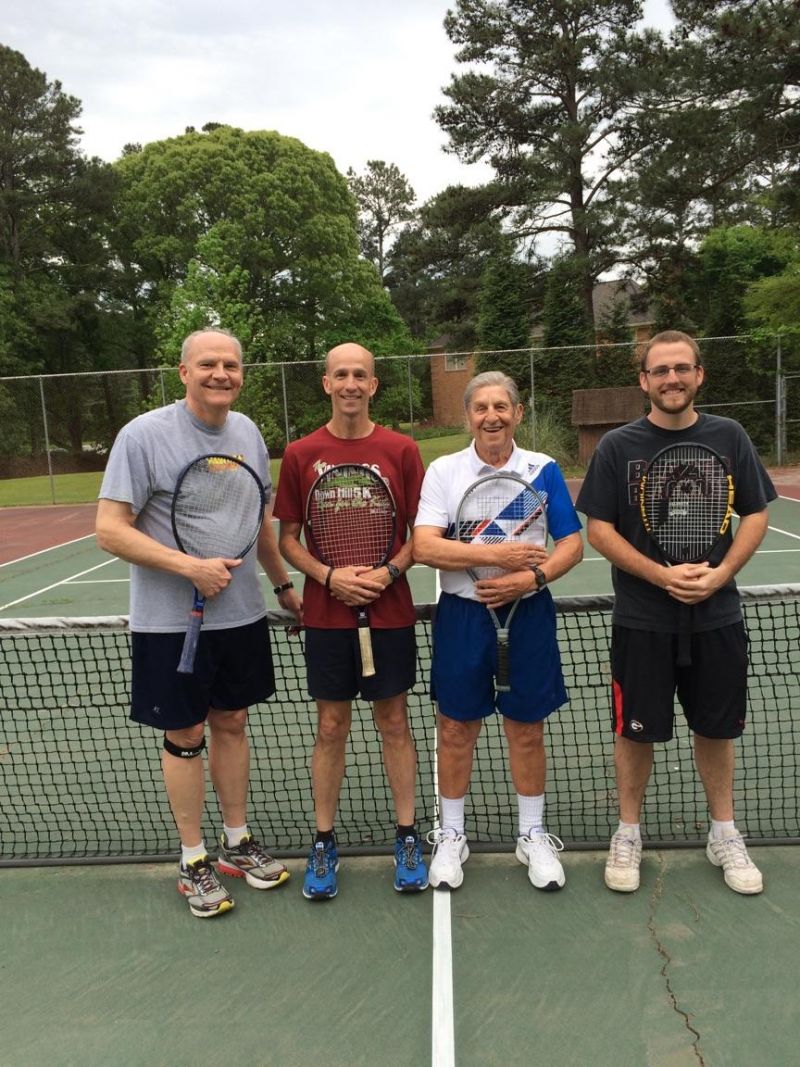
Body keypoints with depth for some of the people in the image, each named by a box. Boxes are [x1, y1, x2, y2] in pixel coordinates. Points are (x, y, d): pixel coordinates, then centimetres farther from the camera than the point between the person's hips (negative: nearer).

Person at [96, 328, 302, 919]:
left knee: (231, 724, 16)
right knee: (184, 737, 9)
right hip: (171, 622, -5)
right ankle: (194, 859, 27)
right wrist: (190, 566, -22)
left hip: (241, 615, 5)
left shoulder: (248, 432, 4)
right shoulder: (143, 435, -14)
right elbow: (110, 530, -16)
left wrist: (283, 584, 17)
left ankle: (238, 840, 34)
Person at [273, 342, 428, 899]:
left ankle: (408, 837, 26)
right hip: (327, 616, 0)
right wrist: (329, 576, -12)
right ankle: (324, 843, 26)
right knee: (331, 728, 9)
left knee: (394, 723, 10)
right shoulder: (301, 454, 1)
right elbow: (288, 539, 4)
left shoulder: (401, 450, 0)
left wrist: (389, 571, -14)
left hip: (390, 612, 0)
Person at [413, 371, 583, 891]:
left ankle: (533, 835, 30)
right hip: (463, 615, 0)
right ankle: (451, 835, 27)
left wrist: (532, 577, -17)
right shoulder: (443, 471, -1)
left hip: (527, 615, 1)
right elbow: (424, 546, -12)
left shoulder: (544, 469, 2)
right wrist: (495, 555, -19)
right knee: (456, 730, 8)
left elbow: (572, 544, 0)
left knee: (527, 730, 11)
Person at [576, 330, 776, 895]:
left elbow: (756, 515, 4)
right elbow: (599, 529, -6)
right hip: (641, 619, -2)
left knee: (716, 726, 14)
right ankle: (628, 834, 27)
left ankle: (724, 833, 34)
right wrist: (662, 575, -18)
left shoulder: (729, 437, 1)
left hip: (717, 615, 2)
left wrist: (720, 573, -13)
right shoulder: (617, 446, -4)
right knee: (636, 729, 8)